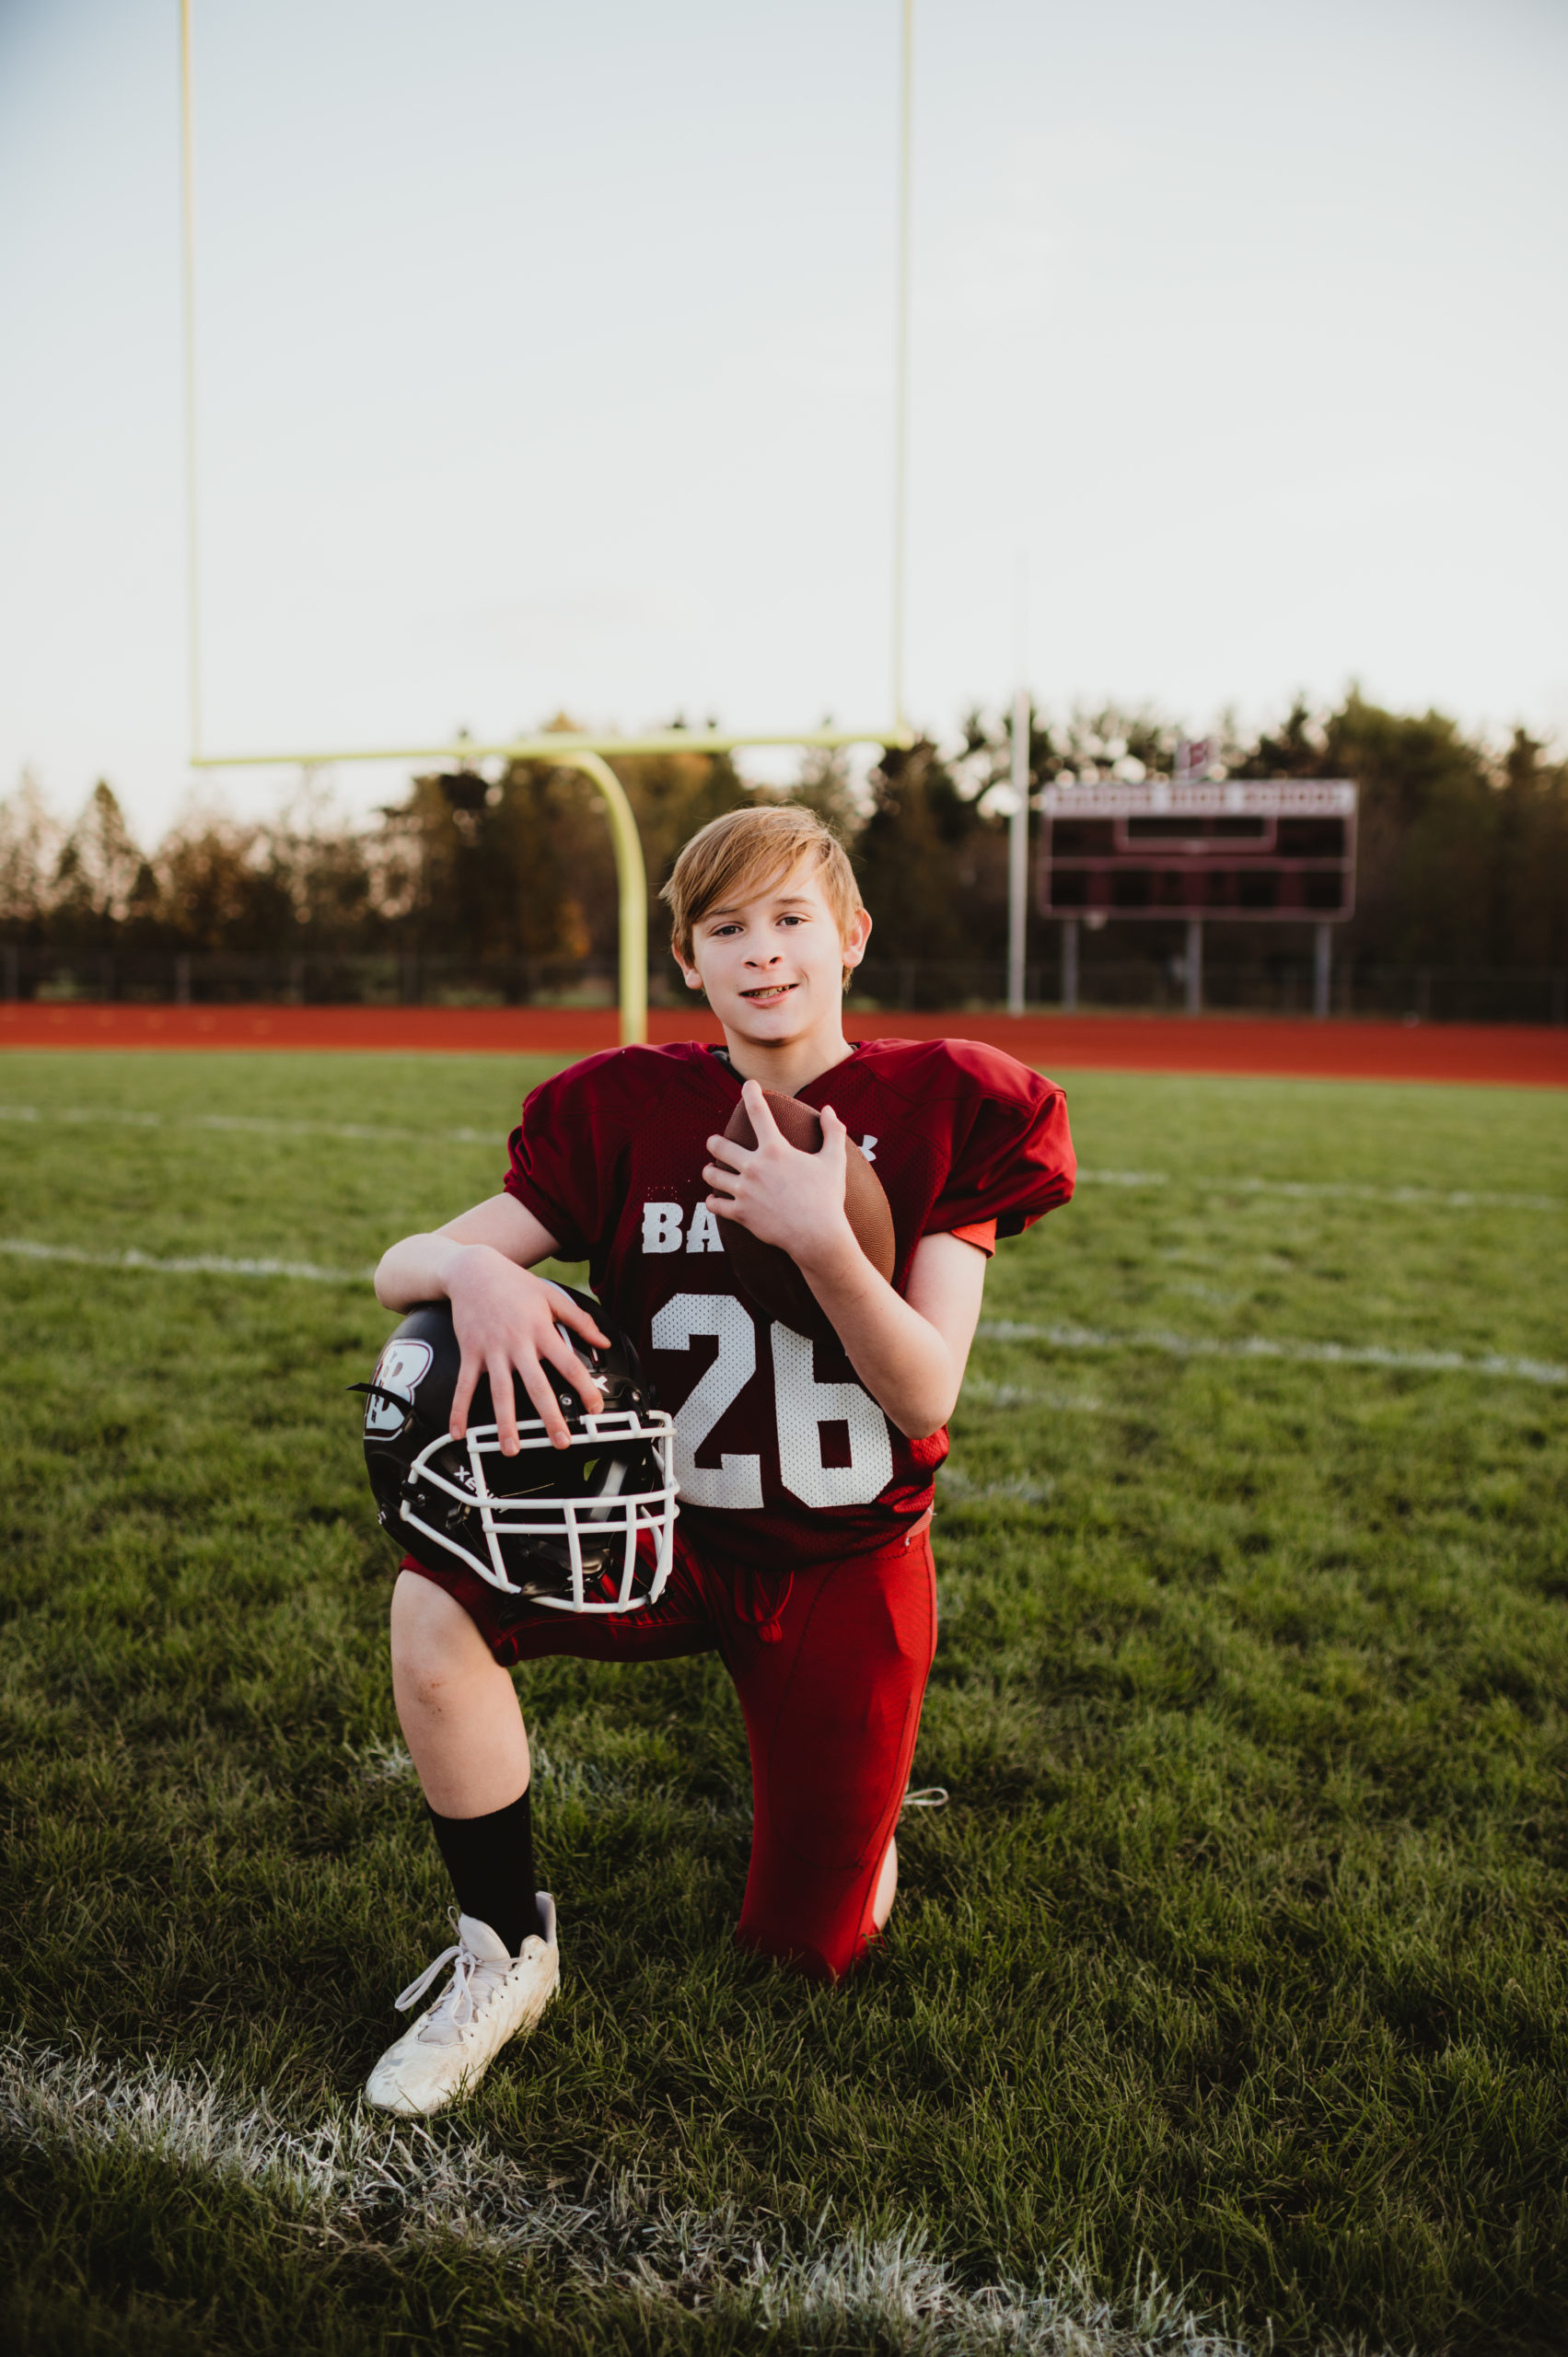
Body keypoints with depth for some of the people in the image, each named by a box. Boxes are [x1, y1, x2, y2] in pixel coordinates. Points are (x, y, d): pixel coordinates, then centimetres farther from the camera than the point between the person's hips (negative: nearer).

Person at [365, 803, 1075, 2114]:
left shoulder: (944, 1113, -11)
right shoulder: (628, 1116, -7)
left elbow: (927, 1400, -17)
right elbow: (398, 1267, -9)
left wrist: (816, 1236, -32)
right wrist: (478, 1272, -33)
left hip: (848, 1567, -1)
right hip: (674, 1530, 1)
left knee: (807, 1952, 6)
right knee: (435, 1603, -28)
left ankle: (847, 1798, 42)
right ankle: (505, 1958, -4)